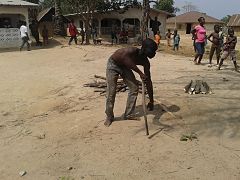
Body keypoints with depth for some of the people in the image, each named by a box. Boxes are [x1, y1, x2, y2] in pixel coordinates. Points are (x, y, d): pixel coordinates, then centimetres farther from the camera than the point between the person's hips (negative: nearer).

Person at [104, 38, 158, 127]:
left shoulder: (145, 62, -16)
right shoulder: (132, 51, -35)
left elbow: (148, 81, -12)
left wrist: (151, 101, -11)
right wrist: (140, 73, -51)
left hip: (124, 66, 6)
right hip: (113, 64, -6)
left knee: (134, 88, -1)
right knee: (111, 92, -9)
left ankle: (128, 114, 13)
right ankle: (109, 117, 10)